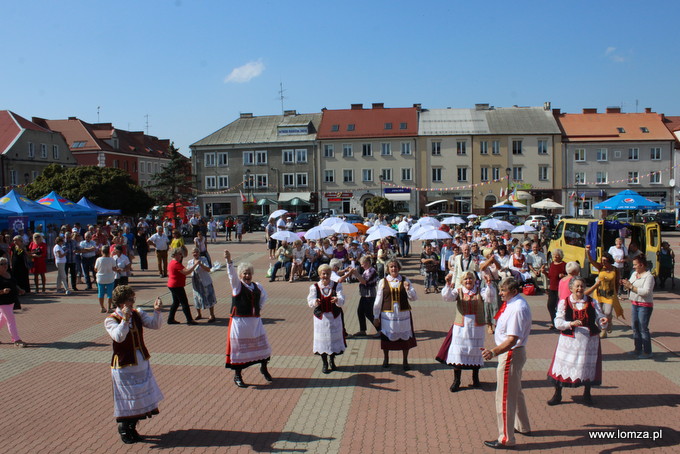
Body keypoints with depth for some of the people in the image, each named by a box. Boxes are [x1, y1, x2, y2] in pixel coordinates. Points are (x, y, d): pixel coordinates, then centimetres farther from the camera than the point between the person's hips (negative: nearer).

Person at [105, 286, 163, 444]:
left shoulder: (137, 314, 0)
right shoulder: (111, 320, -14)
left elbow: (155, 325, -6)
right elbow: (118, 337, -31)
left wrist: (157, 311, -22)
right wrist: (125, 319, -41)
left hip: (142, 364, 6)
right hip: (124, 366, -5)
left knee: (140, 398, 14)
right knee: (127, 400, 4)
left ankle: (133, 428, 32)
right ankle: (124, 429, 27)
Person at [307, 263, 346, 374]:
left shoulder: (337, 285, -4)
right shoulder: (314, 287, -3)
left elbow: (342, 301, -15)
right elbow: (310, 301, -12)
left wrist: (337, 300, -39)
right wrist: (315, 302, -36)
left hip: (334, 316, 1)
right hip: (321, 317, -1)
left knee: (334, 337, 9)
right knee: (322, 339, 4)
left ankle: (332, 360, 33)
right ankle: (324, 363, 22)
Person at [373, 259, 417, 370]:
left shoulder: (405, 281, 2)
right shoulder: (383, 282, -2)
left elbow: (414, 298, -1)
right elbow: (378, 300, 2)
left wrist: (408, 289, -20)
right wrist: (376, 316, 2)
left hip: (403, 314, 1)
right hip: (387, 314, -1)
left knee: (405, 338, 8)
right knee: (387, 337, 10)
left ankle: (405, 361, 27)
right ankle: (386, 359, 33)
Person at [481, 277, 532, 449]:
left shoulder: (517, 309, -26)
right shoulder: (515, 303, 6)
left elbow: (512, 339, -31)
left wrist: (494, 351, -40)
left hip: (511, 355, -11)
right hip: (515, 353, 11)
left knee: (504, 398, -1)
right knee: (516, 392, 26)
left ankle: (506, 439, 9)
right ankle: (522, 426, 44)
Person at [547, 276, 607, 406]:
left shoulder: (592, 302, 4)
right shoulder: (564, 303, -2)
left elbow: (599, 318, 1)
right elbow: (558, 322, -7)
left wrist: (603, 322, -22)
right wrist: (571, 324, -24)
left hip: (590, 340, 2)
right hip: (569, 340, -2)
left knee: (588, 366, 9)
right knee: (563, 366, 1)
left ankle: (587, 394, 32)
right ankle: (557, 394, 15)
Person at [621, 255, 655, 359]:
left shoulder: (648, 276, -14)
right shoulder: (634, 274, 10)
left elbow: (646, 292, -24)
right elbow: (629, 287, 18)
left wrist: (631, 286, -24)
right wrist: (626, 285, -5)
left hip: (645, 305, -8)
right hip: (634, 304, 8)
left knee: (643, 329, -5)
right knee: (635, 328, 13)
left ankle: (647, 352, 3)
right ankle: (638, 349, 23)